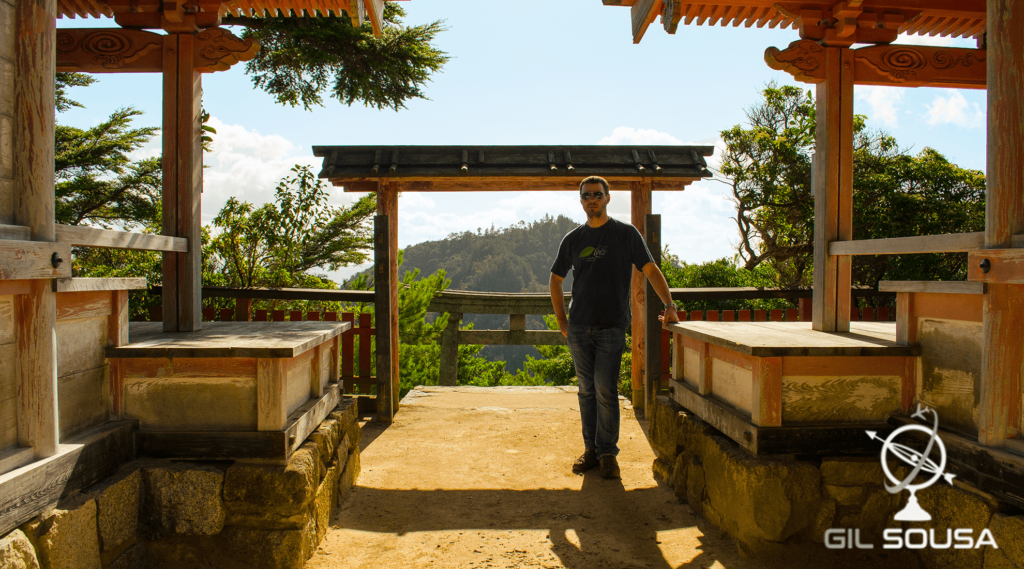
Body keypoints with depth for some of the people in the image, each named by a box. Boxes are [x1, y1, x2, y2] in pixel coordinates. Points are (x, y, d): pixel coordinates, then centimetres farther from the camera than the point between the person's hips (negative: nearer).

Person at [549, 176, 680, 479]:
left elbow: (651, 269, 1)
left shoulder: (626, 233, 3)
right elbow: (556, 279, 18)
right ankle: (590, 450, 18)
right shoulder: (573, 239, 10)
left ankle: (608, 452, 6)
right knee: (587, 390, 8)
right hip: (579, 328, 3)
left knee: (605, 389, -7)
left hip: (611, 328, -3)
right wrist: (561, 321, 11)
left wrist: (669, 305, -13)